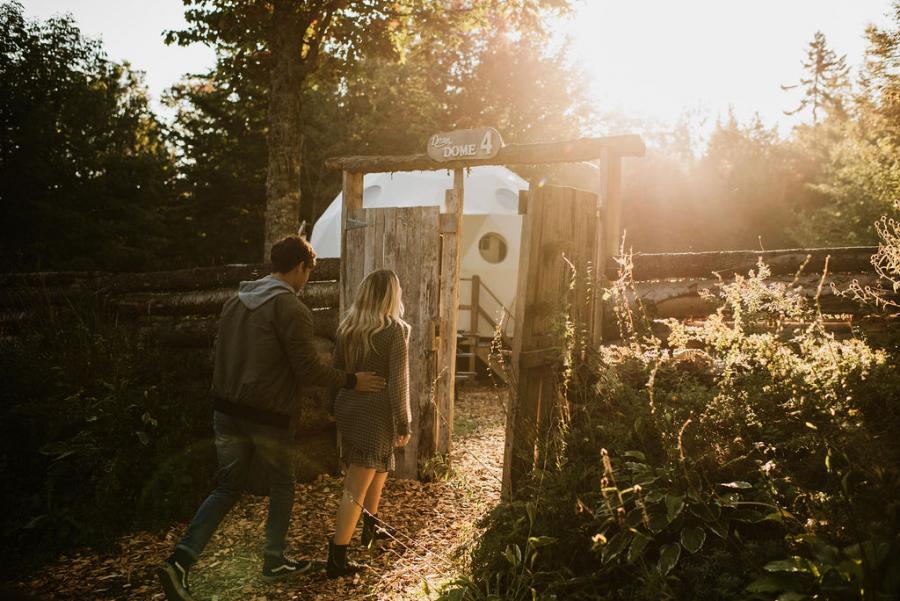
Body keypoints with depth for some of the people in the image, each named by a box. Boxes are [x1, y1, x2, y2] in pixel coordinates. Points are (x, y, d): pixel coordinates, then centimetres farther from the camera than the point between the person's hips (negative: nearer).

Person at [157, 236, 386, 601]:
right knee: (281, 488, 16)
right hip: (268, 416, -6)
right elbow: (309, 369, -18)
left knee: (227, 488, 14)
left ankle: (180, 562, 2)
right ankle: (274, 562, 28)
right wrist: (352, 381, -5)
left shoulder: (235, 300, 8)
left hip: (227, 410, 6)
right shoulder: (290, 308, -16)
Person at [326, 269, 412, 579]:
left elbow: (336, 372, 11)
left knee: (379, 467, 28)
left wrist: (335, 409, 23)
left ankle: (371, 526, 44)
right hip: (376, 412, -7)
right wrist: (403, 425, -7)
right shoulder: (395, 330, -12)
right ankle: (336, 558, 1)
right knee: (356, 487, -2)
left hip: (348, 408, 7)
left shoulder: (347, 327, 4)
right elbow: (398, 382, -14)